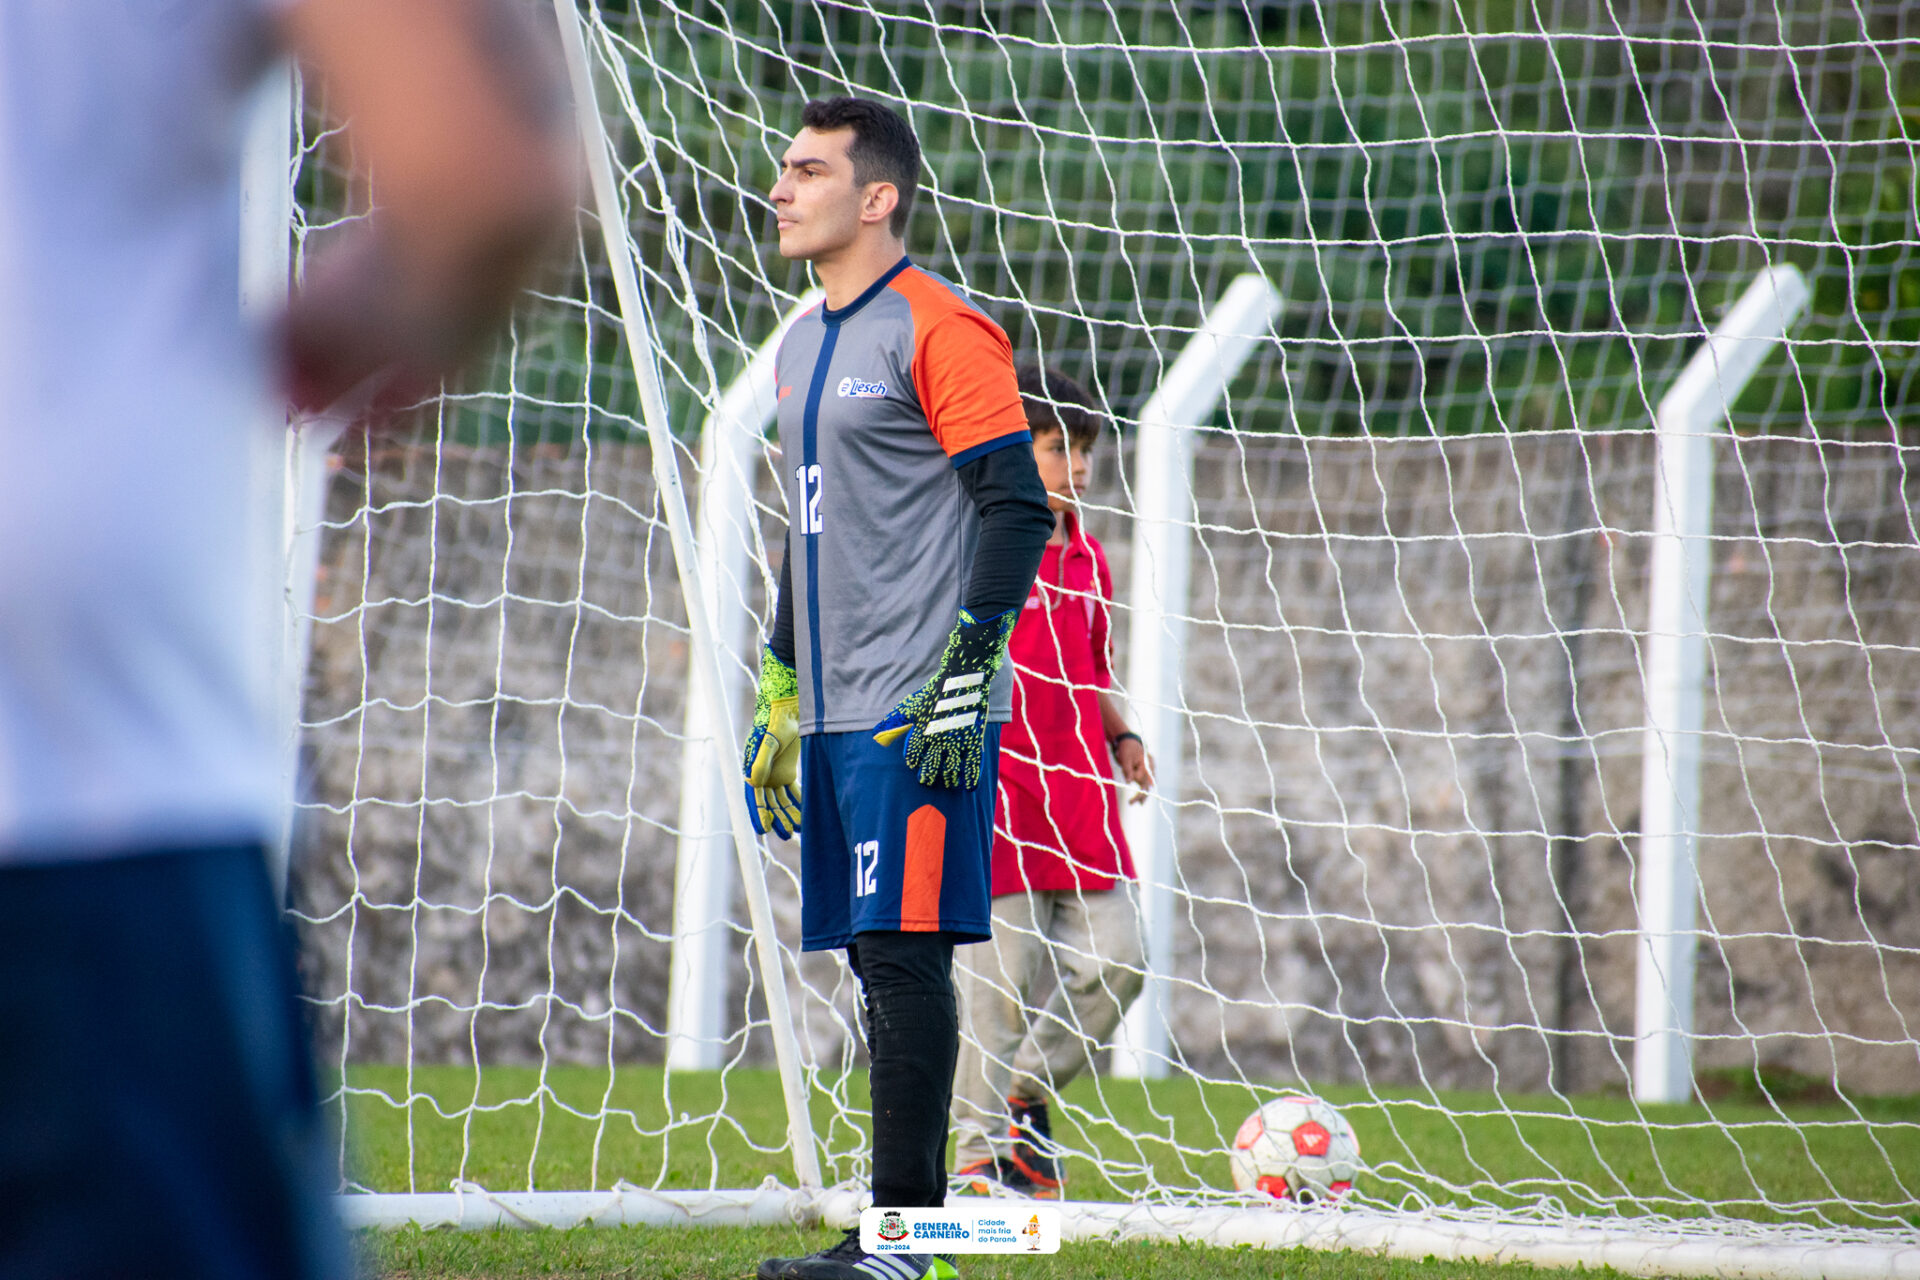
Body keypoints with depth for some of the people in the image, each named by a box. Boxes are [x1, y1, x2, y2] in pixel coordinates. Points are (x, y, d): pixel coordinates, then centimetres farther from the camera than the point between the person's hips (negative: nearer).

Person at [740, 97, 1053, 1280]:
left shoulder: (939, 329, -8)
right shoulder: (807, 346, 19)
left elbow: (1017, 509, -12)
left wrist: (965, 671, -18)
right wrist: (778, 696, 26)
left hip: (921, 713, -9)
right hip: (840, 713, 9)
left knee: (904, 952, -11)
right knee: (879, 962, 8)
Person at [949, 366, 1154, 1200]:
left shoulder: (1087, 558, 15)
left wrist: (1120, 735, 12)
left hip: (1079, 795, 7)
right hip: (997, 786, -7)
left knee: (1115, 962, 2)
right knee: (1002, 968, -6)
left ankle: (1025, 1098, 22)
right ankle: (980, 1148, 5)